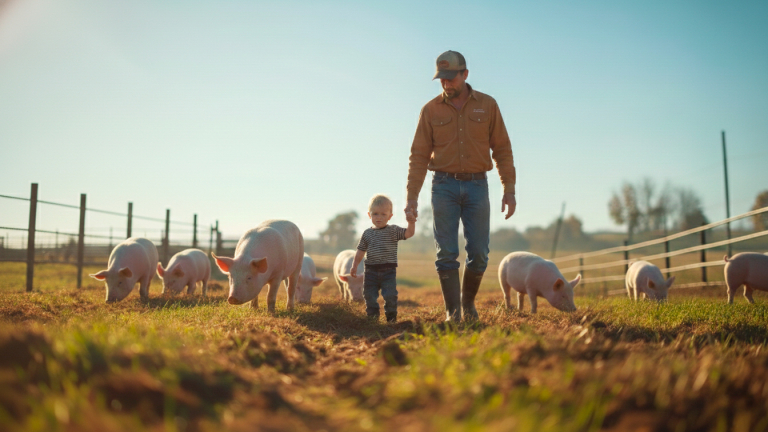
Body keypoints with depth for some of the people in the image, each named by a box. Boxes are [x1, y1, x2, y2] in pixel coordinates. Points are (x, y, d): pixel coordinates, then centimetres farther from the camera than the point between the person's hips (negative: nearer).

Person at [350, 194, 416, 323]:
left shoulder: (393, 231, 0)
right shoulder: (367, 233, 7)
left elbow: (409, 233, -14)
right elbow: (361, 250, 14)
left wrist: (411, 223, -32)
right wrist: (354, 266, 10)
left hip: (389, 270, -3)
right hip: (371, 270, 3)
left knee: (390, 295, -8)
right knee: (369, 295, 5)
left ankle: (391, 317, 10)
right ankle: (372, 316, 21)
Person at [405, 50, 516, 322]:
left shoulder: (487, 105, 6)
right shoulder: (431, 110, 4)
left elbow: (502, 150, 7)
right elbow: (419, 156, 3)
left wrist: (509, 190, 0)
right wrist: (412, 197, -4)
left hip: (477, 186, 1)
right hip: (444, 186, 0)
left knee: (479, 253, 0)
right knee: (447, 254, -3)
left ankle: (468, 300, 24)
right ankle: (452, 311, 7)